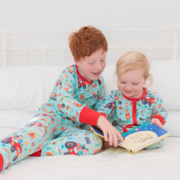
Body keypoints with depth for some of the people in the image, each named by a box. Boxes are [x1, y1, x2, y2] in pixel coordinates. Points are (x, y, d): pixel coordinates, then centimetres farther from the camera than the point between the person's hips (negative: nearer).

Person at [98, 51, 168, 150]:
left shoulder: (152, 97, -2)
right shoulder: (115, 96, -1)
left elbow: (162, 112, 10)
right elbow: (104, 109, -4)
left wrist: (158, 119, -12)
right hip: (119, 133, -2)